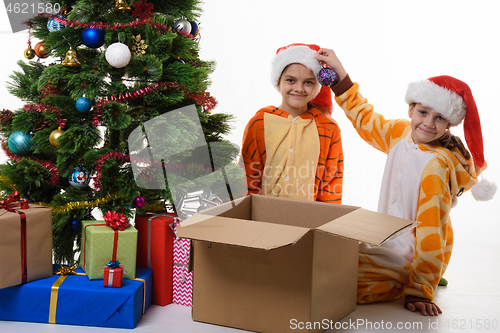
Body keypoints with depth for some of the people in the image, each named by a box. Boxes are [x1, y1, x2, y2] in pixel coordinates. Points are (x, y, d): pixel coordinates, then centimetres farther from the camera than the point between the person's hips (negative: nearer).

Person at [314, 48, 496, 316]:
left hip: (410, 258, -9)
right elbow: (365, 119, 20)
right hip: (388, 243, 9)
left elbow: (432, 231, -24)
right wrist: (339, 73, 18)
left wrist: (419, 291, -23)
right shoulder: (400, 133, 0)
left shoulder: (436, 165, -24)